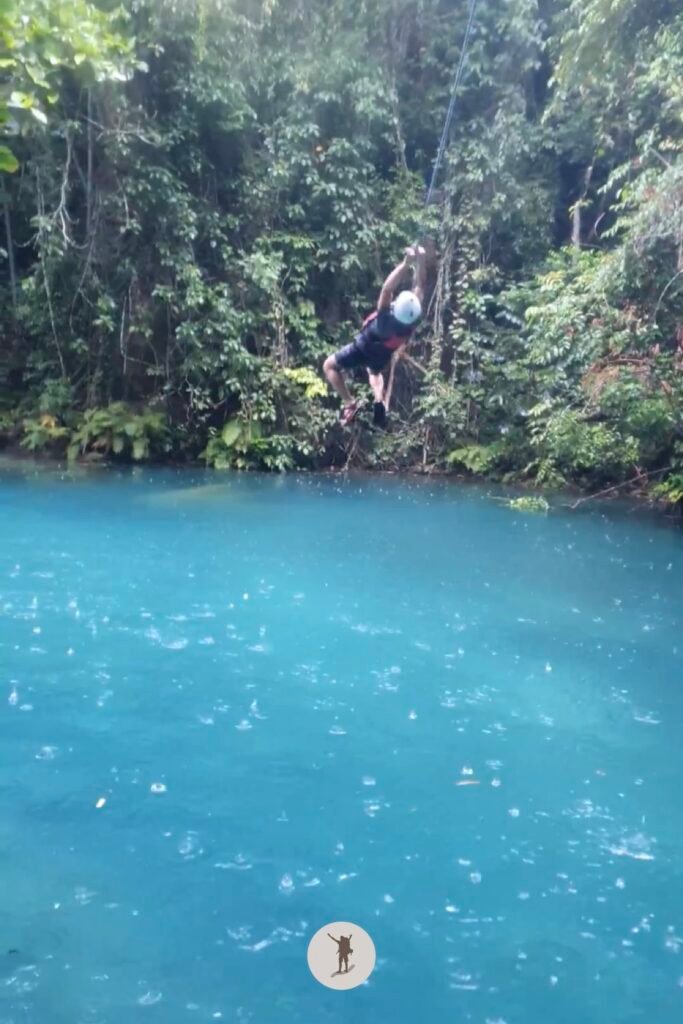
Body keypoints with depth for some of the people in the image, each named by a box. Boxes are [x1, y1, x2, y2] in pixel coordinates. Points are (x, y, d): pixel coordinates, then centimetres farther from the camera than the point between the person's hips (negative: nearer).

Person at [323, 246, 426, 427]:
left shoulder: (386, 317, -45)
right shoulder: (413, 318, -33)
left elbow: (387, 289, -55)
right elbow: (419, 286, -25)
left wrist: (406, 263, -58)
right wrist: (420, 261, -35)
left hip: (363, 349, -5)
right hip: (383, 354, 5)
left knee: (330, 365, 12)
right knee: (375, 371, 39)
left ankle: (350, 404, -1)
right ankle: (379, 402, 12)